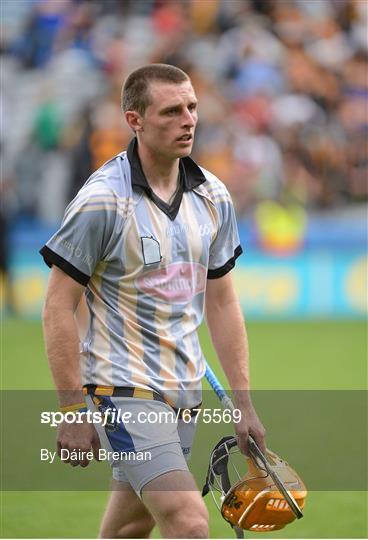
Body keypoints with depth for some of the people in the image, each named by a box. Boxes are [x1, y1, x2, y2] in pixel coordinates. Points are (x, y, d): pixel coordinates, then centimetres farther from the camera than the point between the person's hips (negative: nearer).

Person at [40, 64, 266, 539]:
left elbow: (221, 302, 14)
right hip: (121, 388, -7)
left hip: (183, 391, 7)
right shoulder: (102, 200, -15)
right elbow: (59, 307, -13)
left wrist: (243, 401, 11)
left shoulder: (213, 197, 5)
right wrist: (72, 410, -16)